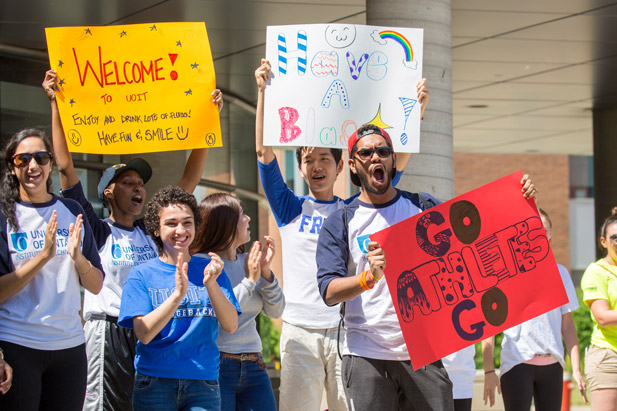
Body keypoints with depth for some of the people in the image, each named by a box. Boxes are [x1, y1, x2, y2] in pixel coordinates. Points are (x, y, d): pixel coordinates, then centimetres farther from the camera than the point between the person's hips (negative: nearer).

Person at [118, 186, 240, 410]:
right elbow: (143, 333, -10)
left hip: (203, 384, 1)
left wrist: (211, 284, -18)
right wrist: (178, 294, -22)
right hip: (155, 384, -1)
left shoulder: (210, 268, 9)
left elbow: (231, 326, -2)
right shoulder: (142, 274, 3)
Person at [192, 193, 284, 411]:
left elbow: (275, 311, 9)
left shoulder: (247, 261, 10)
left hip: (253, 368, 6)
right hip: (215, 368, -6)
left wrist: (265, 271, -4)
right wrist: (249, 280, -13)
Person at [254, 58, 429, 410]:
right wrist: (263, 92, -3)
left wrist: (417, 109, 0)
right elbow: (264, 151, 4)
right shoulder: (291, 209, 12)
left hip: (347, 329, 0)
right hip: (300, 330, 0)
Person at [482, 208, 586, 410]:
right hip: (516, 363, -3)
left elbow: (567, 325, 13)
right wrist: (489, 370, -5)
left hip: (552, 363, 4)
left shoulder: (560, 272, 11)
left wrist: (576, 369, 6)